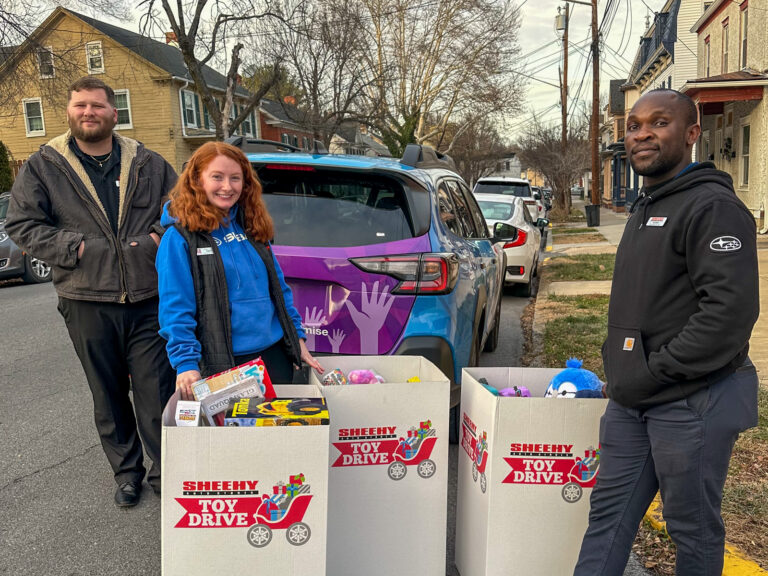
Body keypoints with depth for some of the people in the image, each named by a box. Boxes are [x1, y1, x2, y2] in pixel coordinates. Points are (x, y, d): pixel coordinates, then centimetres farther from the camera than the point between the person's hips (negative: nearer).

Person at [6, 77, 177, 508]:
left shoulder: (148, 164, 8)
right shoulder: (43, 166, 5)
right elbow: (21, 225, 3)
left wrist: (158, 237, -5)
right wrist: (72, 247, -10)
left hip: (149, 300, 0)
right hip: (87, 303, 1)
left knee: (157, 393, 3)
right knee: (109, 396, 14)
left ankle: (165, 471, 21)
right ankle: (127, 471, 32)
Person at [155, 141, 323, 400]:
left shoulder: (253, 228, 9)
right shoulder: (180, 238, -7)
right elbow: (175, 308, -11)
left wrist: (297, 337, 12)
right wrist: (185, 363, -19)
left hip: (274, 355, 5)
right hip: (224, 364, -5)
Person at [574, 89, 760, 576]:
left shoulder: (714, 206, -13)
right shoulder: (647, 207, 16)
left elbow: (730, 310, -23)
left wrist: (653, 373, -18)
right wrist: (622, 364, 12)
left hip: (693, 402, -8)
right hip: (632, 401, 9)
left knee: (694, 529, 10)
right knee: (609, 516, 14)